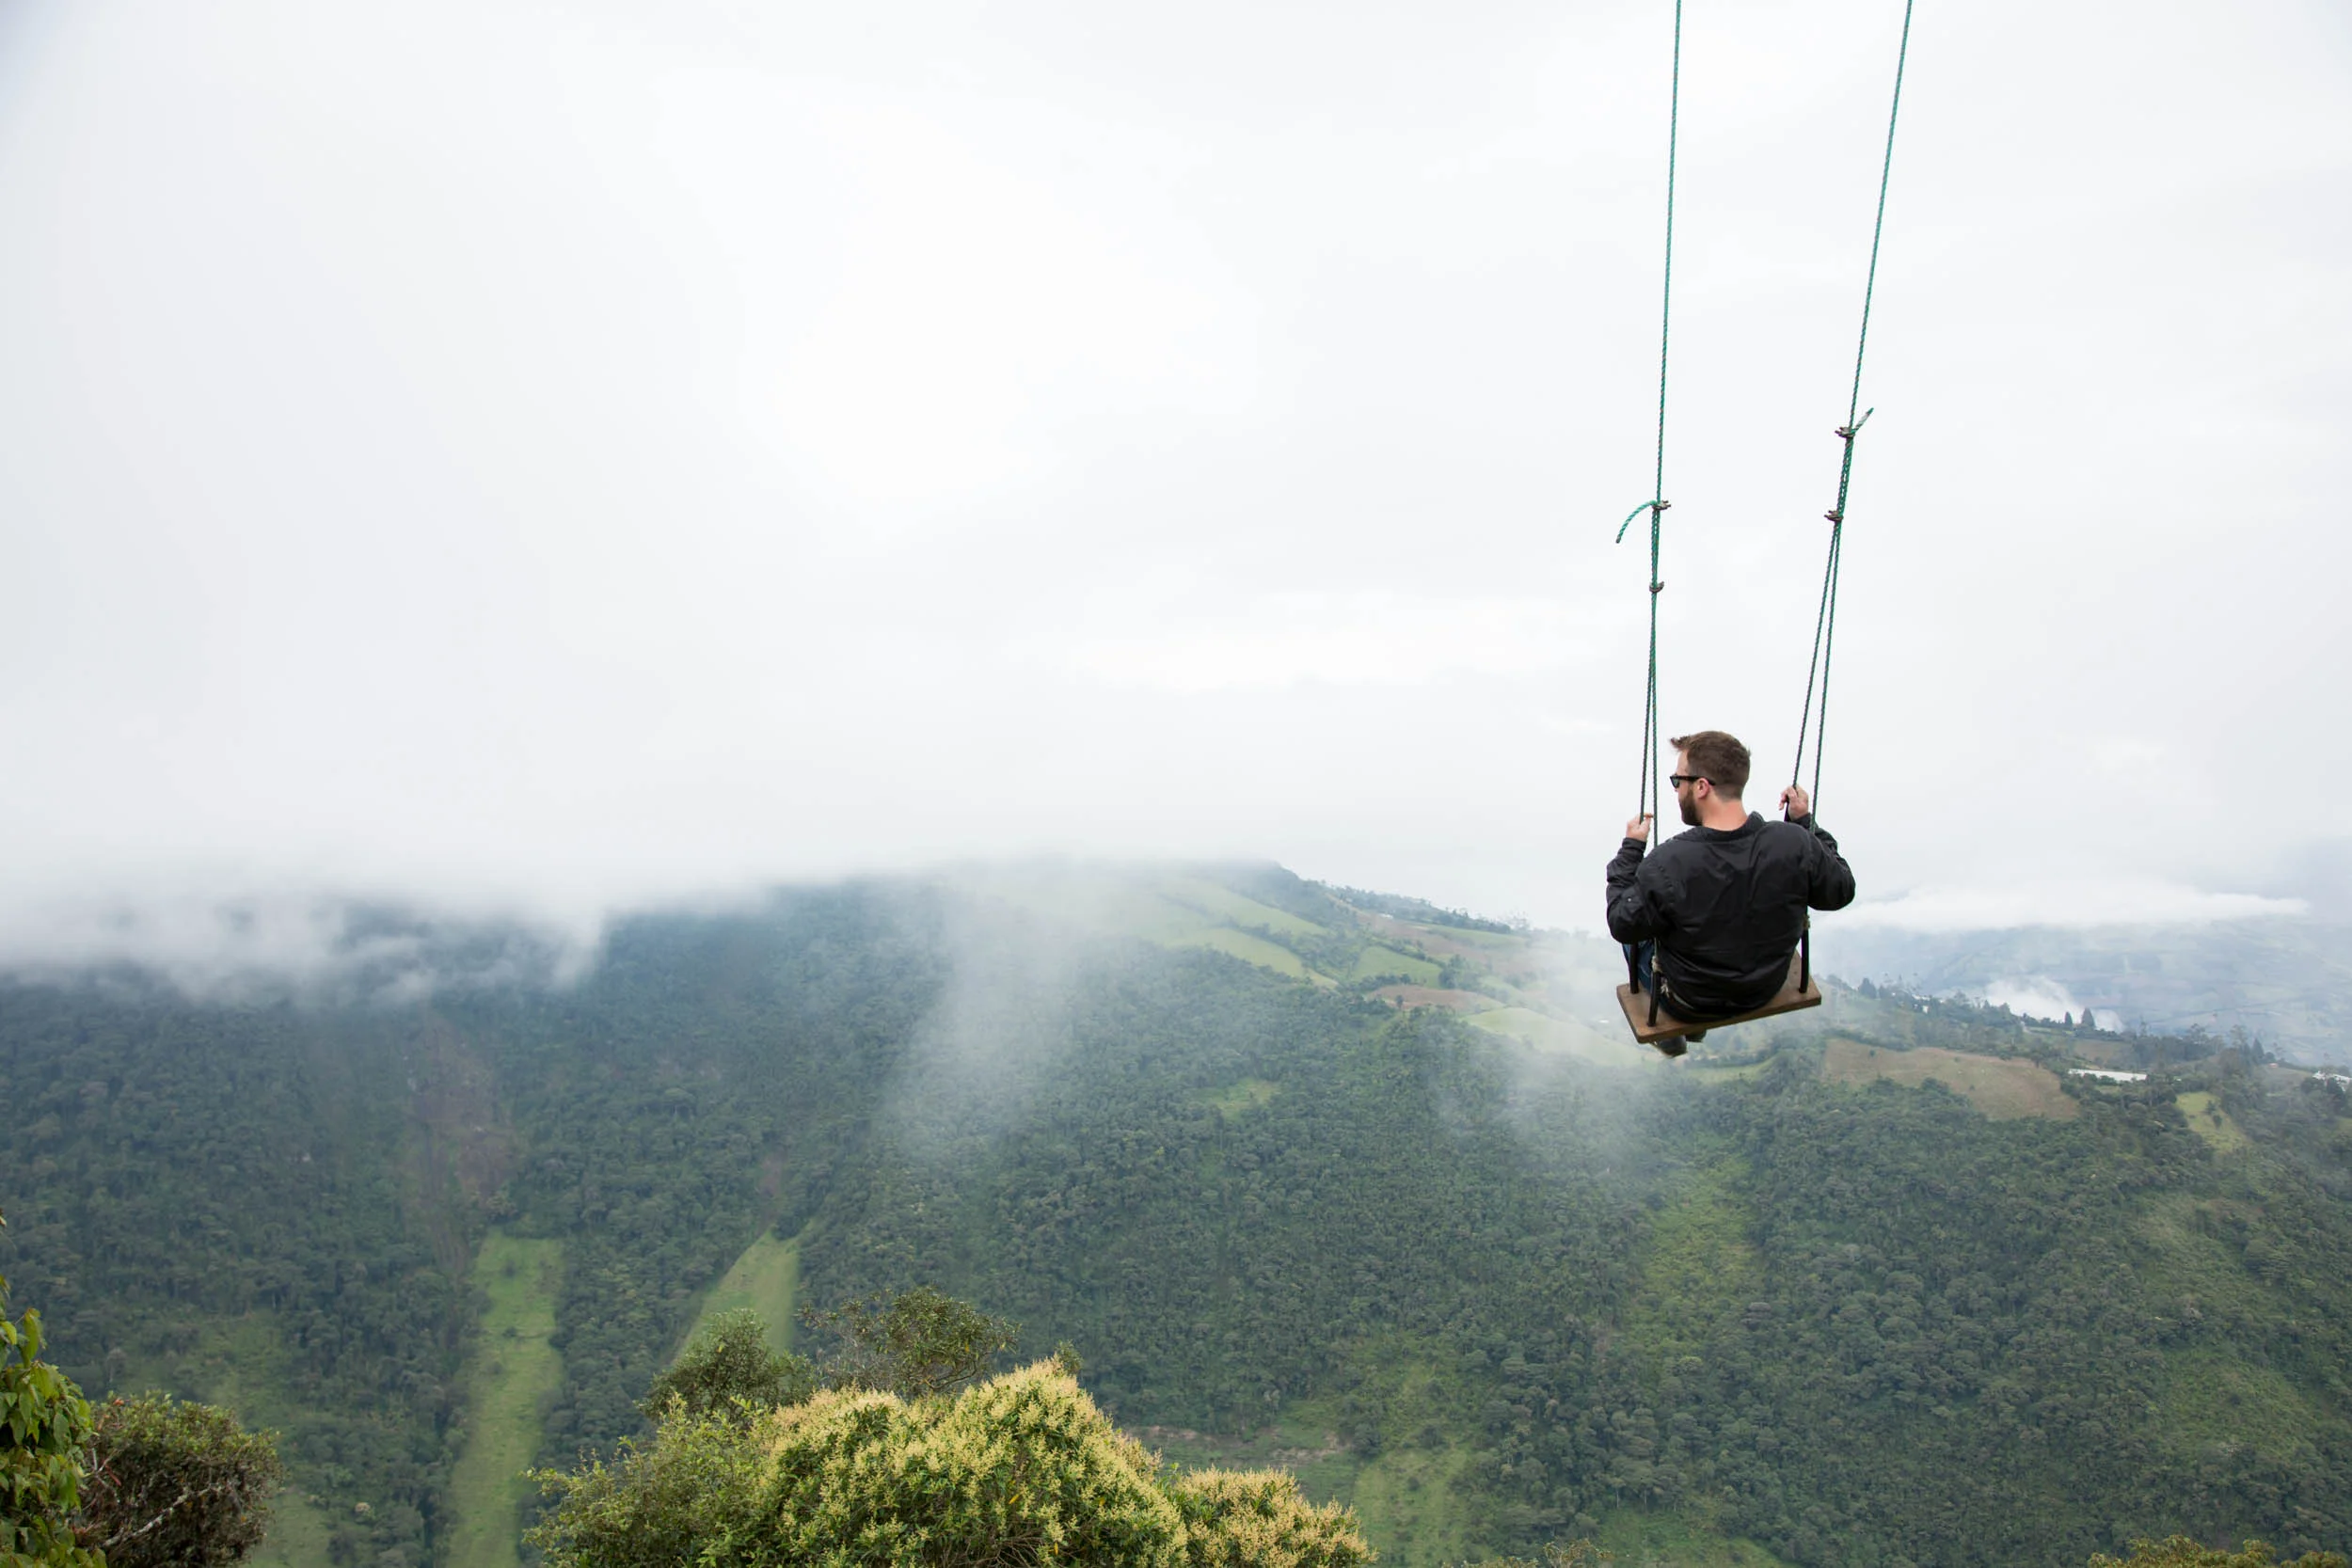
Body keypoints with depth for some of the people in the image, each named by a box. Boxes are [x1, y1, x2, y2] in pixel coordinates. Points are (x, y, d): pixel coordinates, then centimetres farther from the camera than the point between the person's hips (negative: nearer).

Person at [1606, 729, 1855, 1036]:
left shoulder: (1668, 864, -34)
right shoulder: (1795, 844, -25)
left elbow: (1622, 926, -18)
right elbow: (1842, 890, -6)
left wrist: (1631, 849, -9)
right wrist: (1806, 823, 3)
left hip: (1688, 1003, -4)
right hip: (1765, 991, 4)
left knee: (1636, 934, 28)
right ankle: (1695, 1026, 50)